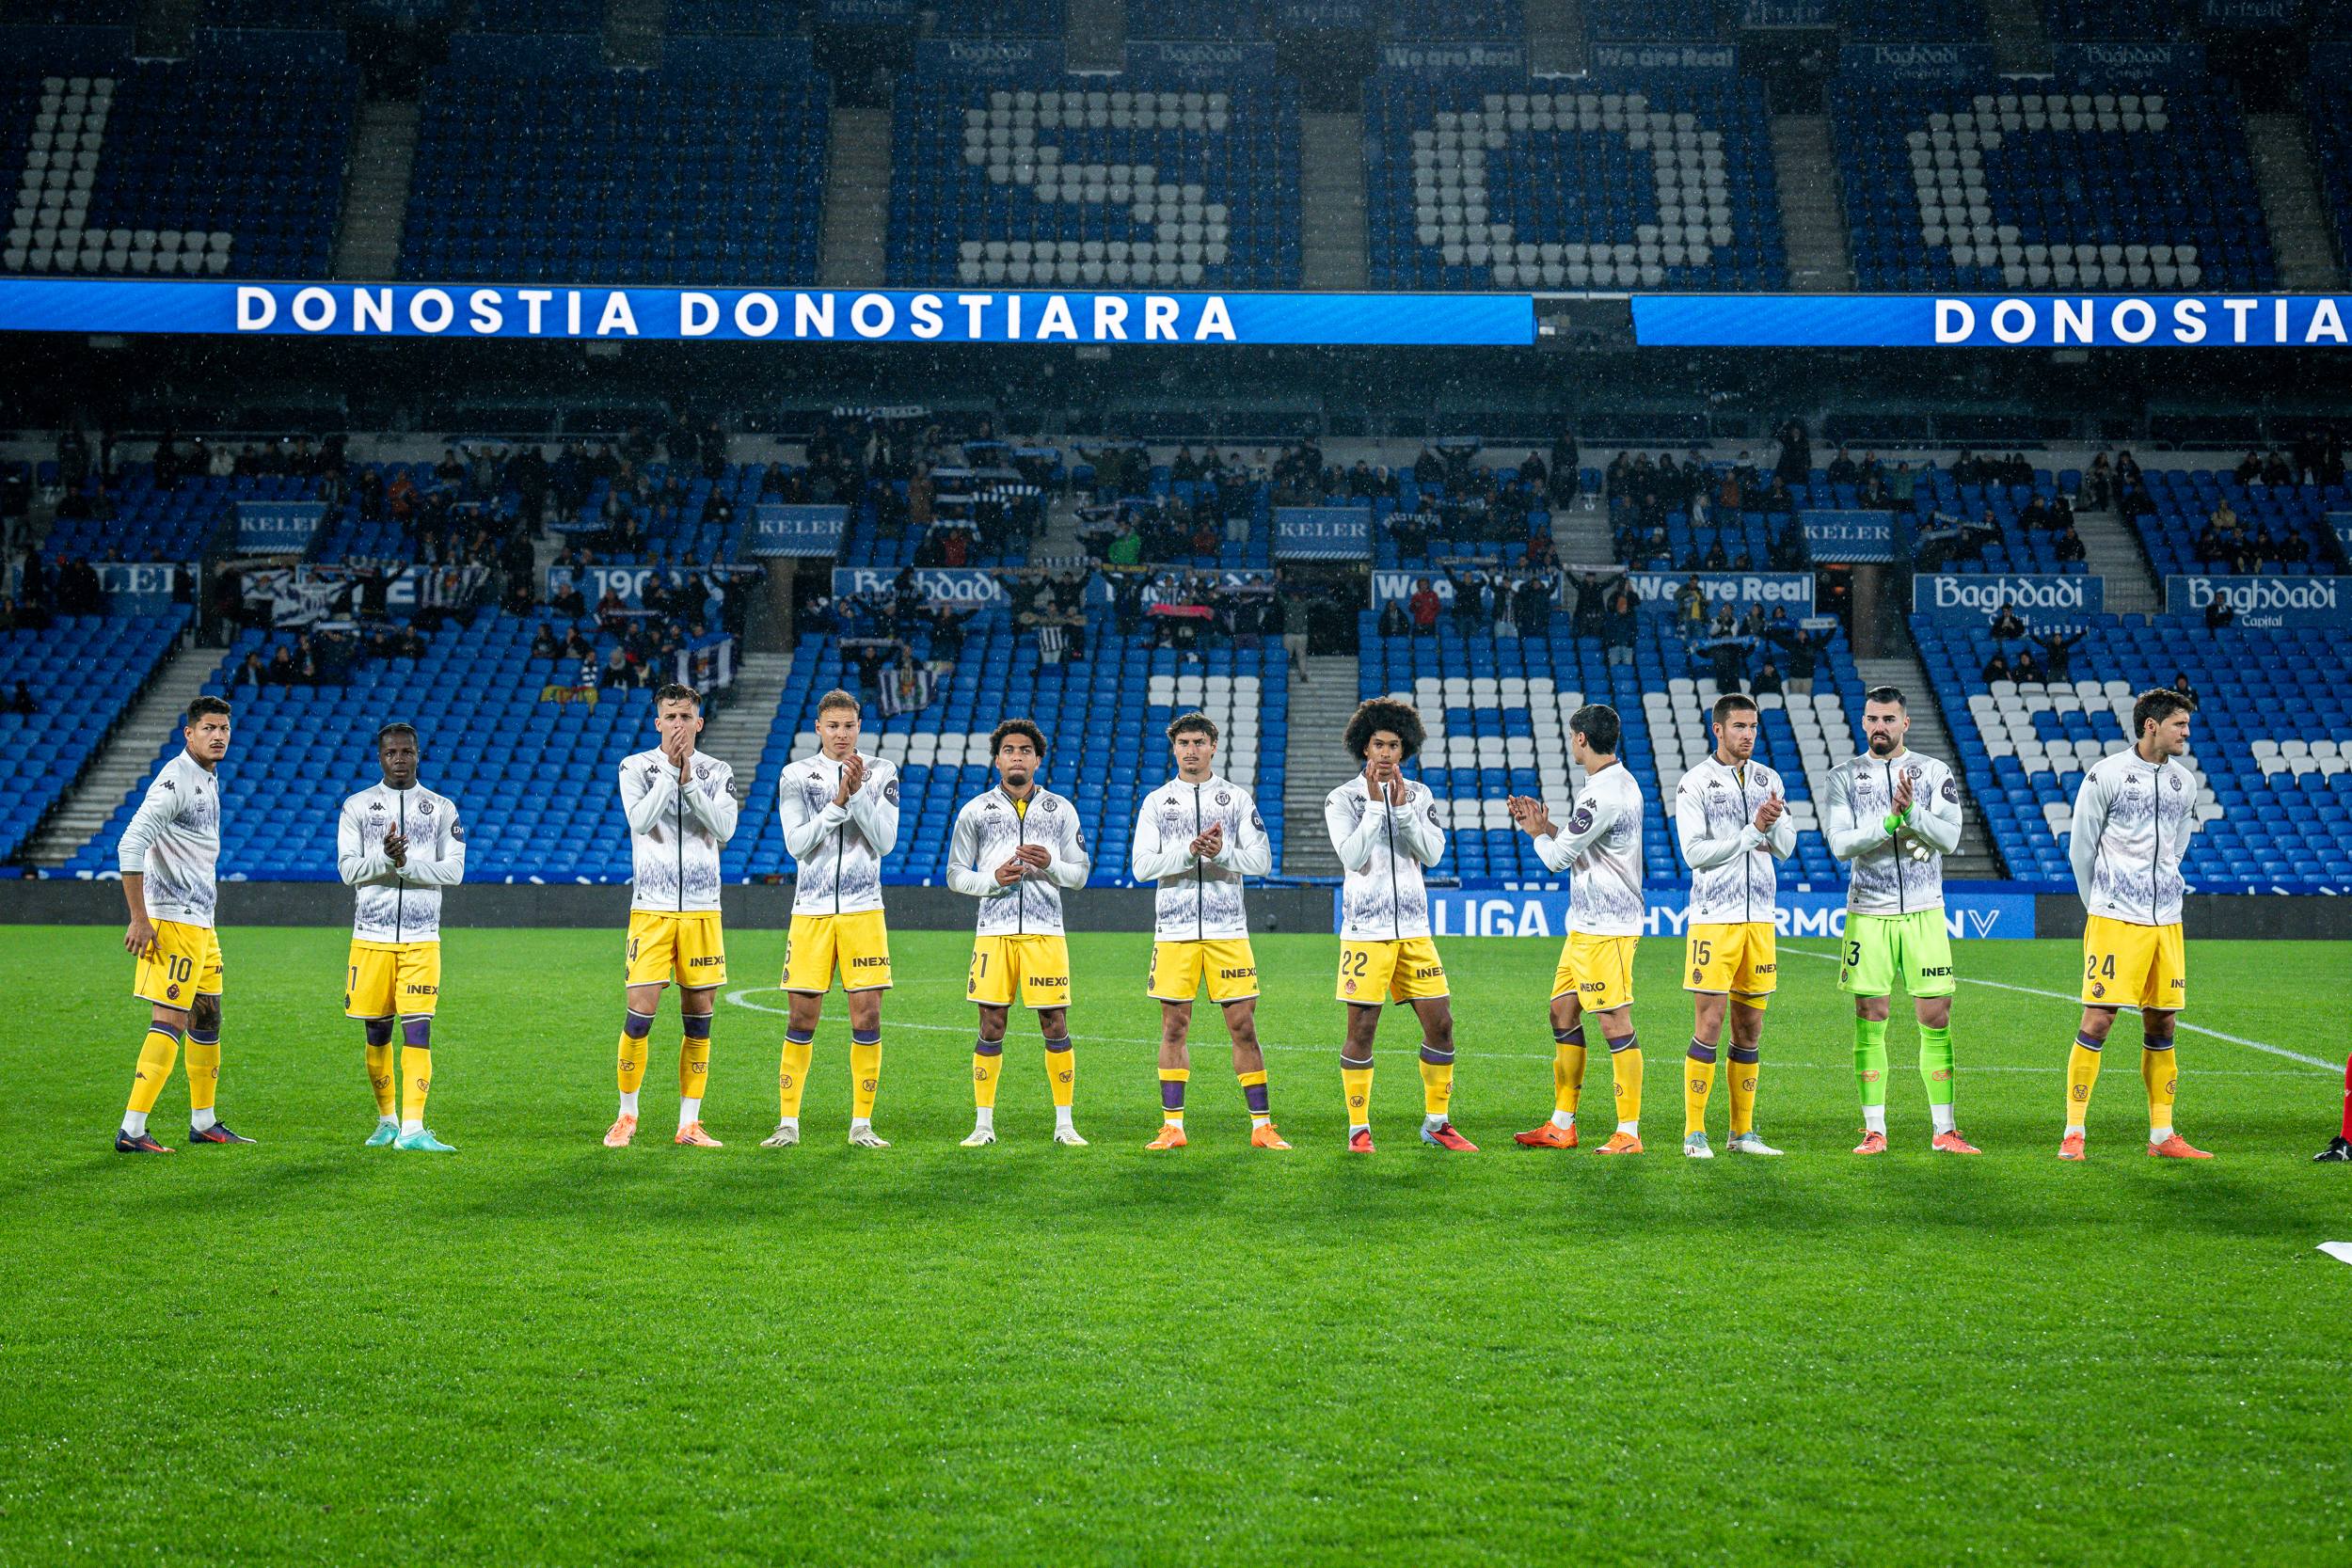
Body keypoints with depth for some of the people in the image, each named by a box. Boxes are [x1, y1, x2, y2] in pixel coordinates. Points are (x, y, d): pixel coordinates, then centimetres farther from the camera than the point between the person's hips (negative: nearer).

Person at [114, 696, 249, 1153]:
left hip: (201, 922, 10)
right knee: (169, 1022, -12)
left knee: (207, 1019, 15)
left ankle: (203, 1123, 26)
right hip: (174, 922, -10)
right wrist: (139, 920, -23)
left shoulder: (208, 778, 15)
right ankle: (131, 1131, -11)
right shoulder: (175, 779, -15)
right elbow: (130, 846, -22)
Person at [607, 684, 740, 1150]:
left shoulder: (717, 772, 8)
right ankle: (627, 1115, 10)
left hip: (702, 910, 2)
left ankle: (689, 1124, 11)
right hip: (651, 908, -2)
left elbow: (724, 828, -8)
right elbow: (640, 820, -14)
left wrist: (687, 778, -14)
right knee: (640, 1012, -8)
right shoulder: (636, 767, 3)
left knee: (699, 1018, 3)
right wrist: (671, 768, -16)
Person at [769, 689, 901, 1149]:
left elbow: (885, 841, -4)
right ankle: (788, 1123, 10)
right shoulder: (795, 776, 3)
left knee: (867, 1014, -3)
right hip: (812, 909, 0)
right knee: (803, 1016, 0)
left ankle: (862, 1124, 7)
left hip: (863, 910, 1)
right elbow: (796, 844, -6)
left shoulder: (881, 774, 5)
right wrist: (838, 802, -15)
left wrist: (859, 792, -14)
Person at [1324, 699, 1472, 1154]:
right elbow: (1353, 857, -13)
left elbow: (1433, 853, -2)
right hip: (1366, 929, -4)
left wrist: (1402, 807, -10)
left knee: (1440, 1023, 2)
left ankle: (1436, 1124, 16)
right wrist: (1375, 804, -16)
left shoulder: (1419, 795, 10)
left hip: (1413, 928, 4)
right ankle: (1359, 1129, 9)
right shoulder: (1342, 799, -1)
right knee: (1362, 1029, -2)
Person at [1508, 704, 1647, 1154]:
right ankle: (1562, 1126, 20)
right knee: (1563, 1013, 13)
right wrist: (1542, 823, 17)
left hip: (1606, 928, -11)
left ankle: (1629, 1134, -3)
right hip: (1586, 925, 11)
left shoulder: (1605, 794, -20)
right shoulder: (1618, 782, 14)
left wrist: (1537, 832, 5)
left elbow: (1558, 858, -14)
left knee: (1614, 1023, -7)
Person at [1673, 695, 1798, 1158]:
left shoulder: (1769, 779, 12)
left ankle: (1742, 1133, 15)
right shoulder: (1694, 783, -4)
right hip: (1714, 917, -5)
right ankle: (1695, 1133, 1)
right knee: (1709, 1025, -6)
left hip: (1759, 917, 5)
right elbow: (1694, 852, -12)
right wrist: (1752, 834, -13)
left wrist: (1775, 821, -12)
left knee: (1750, 1028, 8)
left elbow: (1786, 848, 8)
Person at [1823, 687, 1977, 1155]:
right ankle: (1874, 1130, 8)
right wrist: (1890, 821, -21)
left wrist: (1912, 812, -23)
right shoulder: (1844, 776, 4)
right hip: (1868, 914, 0)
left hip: (1924, 913, 0)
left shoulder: (1934, 772, 4)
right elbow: (1840, 844, -8)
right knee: (1869, 1021, 1)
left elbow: (1949, 837, -7)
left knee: (1936, 1019, 1)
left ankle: (1944, 1130, 8)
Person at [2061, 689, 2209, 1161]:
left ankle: (2162, 1136, 15)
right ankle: (2073, 1133, -1)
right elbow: (2080, 848, 1)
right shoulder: (2106, 775, -6)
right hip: (2114, 919, -6)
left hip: (2166, 920, 6)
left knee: (2161, 1024, 8)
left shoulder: (2184, 782, 11)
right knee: (2097, 1019, -8)